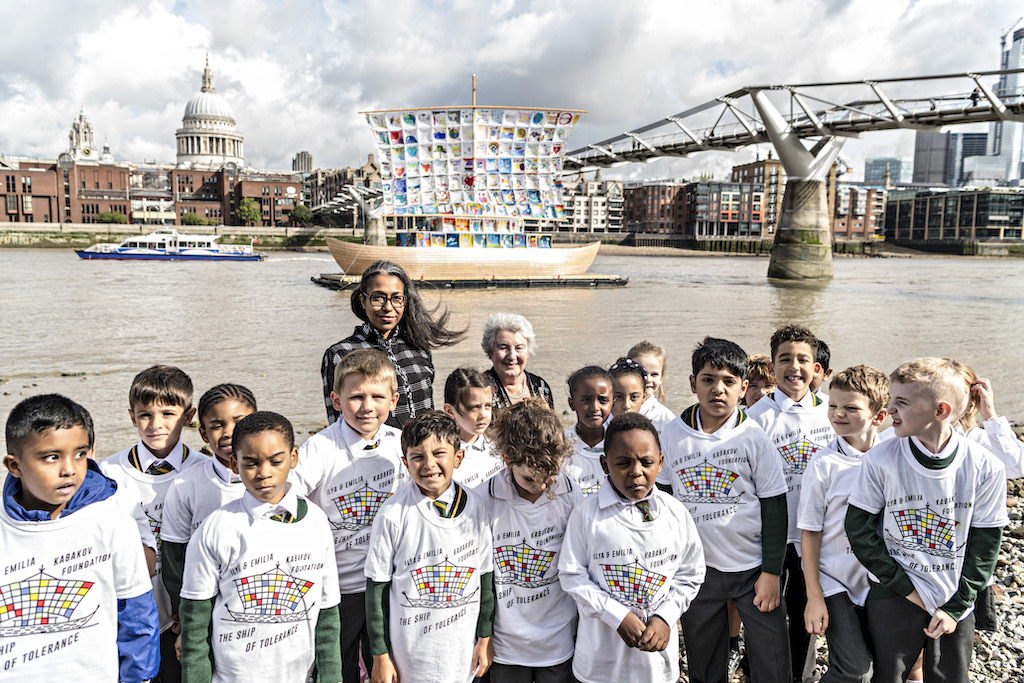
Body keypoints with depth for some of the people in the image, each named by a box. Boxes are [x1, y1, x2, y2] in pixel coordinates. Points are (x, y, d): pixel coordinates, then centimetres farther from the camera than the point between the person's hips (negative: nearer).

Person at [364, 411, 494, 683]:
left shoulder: (475, 507, -7)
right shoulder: (393, 515, -15)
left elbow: (486, 576, 3)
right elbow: (377, 589, -7)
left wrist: (485, 638, 7)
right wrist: (380, 656, -4)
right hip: (409, 653, -2)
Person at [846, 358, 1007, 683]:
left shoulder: (985, 468, -11)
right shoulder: (880, 459, -14)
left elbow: (984, 545, -4)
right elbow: (859, 529, -8)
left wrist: (956, 607, -6)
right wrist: (905, 587, -10)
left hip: (955, 606, 1)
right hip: (894, 598, -1)